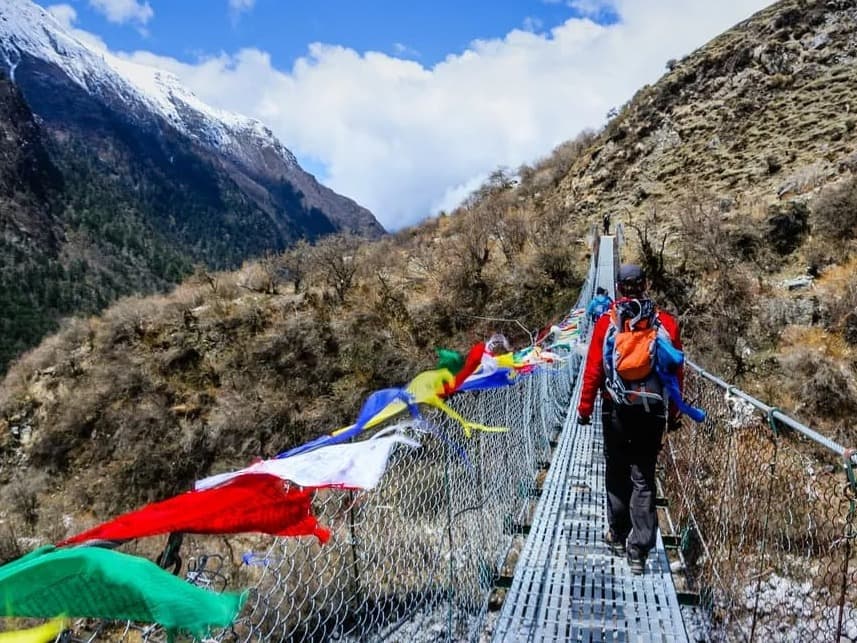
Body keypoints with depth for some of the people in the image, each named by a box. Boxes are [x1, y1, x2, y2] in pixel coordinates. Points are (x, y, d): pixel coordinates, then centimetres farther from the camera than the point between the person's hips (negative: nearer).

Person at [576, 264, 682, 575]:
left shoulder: (606, 322, -4)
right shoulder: (666, 322, 1)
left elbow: (593, 369, -5)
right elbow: (676, 373, 3)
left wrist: (585, 407, 4)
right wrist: (674, 412, 12)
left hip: (616, 410, -1)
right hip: (652, 412, 1)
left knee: (617, 474, 15)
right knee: (643, 479, 6)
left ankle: (618, 536, 27)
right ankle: (639, 550, 5)